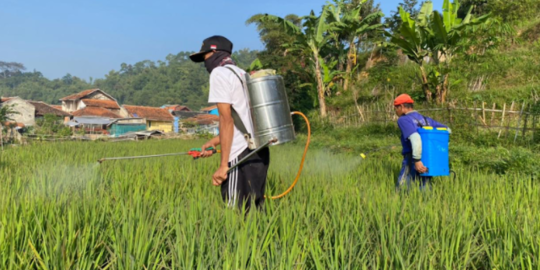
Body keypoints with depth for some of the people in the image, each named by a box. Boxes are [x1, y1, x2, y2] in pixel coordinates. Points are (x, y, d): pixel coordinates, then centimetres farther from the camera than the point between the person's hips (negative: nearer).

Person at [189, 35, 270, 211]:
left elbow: (227, 120, -14)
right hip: (259, 152, 9)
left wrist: (223, 165, -15)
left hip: (241, 156, -9)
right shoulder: (243, 74, 21)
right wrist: (214, 142, 28)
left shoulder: (219, 73, -5)